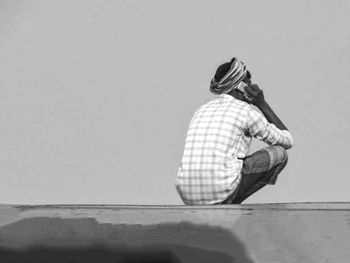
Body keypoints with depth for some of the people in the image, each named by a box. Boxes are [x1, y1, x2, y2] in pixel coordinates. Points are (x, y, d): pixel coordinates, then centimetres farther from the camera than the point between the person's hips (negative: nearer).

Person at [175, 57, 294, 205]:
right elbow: (287, 141, 15)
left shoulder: (200, 112, 20)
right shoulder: (247, 112, 2)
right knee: (279, 153, 14)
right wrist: (262, 104, 15)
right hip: (222, 191, -7)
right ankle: (231, 203, 4)